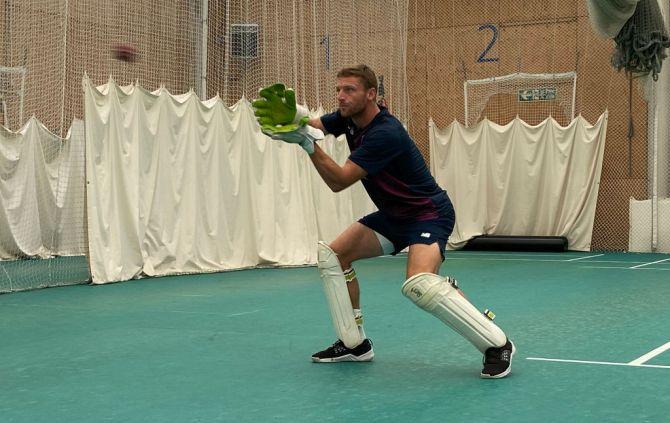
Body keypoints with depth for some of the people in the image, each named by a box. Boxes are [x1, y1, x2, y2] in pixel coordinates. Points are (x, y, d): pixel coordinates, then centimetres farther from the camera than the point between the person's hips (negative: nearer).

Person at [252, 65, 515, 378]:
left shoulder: (385, 133, -28)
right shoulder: (348, 118, 0)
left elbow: (339, 181, -30)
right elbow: (312, 125, -9)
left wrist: (307, 143, -37)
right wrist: (292, 116, -31)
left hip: (428, 213, -10)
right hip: (393, 215, 10)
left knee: (418, 284, -33)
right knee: (332, 255, 6)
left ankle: (497, 344, -18)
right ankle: (355, 344, 14)